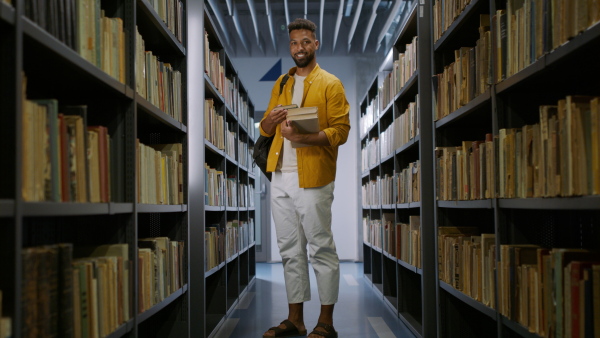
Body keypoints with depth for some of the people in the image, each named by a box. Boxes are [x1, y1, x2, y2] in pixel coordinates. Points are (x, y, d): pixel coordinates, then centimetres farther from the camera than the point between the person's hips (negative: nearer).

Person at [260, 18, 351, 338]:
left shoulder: (330, 84, 1)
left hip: (311, 178, -6)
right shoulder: (281, 84, 18)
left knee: (321, 249, -1)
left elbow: (341, 130, -8)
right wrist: (271, 119, -3)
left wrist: (305, 138, -23)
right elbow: (265, 129, 21)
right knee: (290, 250, 10)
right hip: (280, 177, 6)